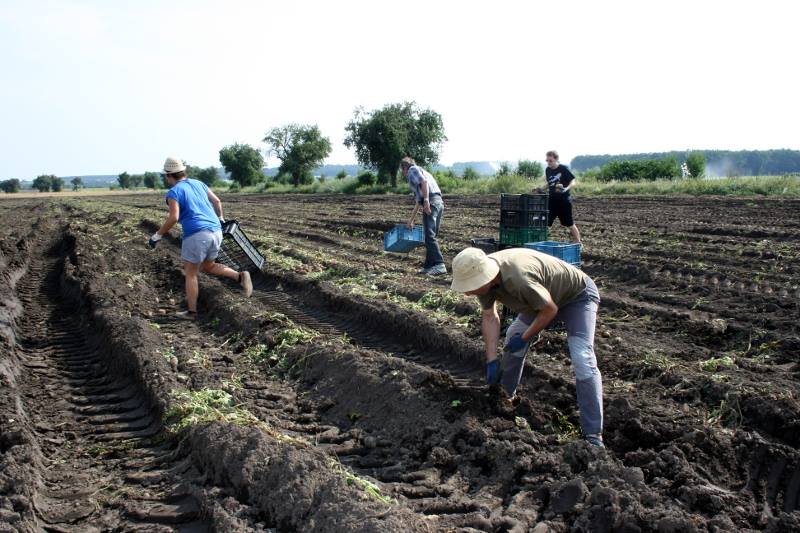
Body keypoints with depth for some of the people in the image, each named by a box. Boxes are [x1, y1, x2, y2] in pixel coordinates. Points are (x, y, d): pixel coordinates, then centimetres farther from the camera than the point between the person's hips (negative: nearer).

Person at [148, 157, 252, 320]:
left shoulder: (174, 192, -5)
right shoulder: (198, 183, 15)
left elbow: (173, 217, -17)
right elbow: (217, 201, 20)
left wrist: (157, 235, -8)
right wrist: (220, 219, 37)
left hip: (196, 235, -7)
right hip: (216, 232, 7)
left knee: (190, 274, 7)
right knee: (207, 267, 23)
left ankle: (191, 312, 12)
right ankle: (240, 276, 3)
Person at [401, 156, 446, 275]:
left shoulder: (413, 169, 8)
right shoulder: (421, 172, 34)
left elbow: (424, 181, -14)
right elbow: (418, 201, 39)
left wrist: (426, 200, -23)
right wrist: (411, 219, 44)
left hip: (431, 202, -9)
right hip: (439, 202, 9)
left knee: (430, 236, -13)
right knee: (432, 236, 12)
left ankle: (439, 265, -21)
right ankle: (429, 265, 14)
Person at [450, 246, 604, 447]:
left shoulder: (518, 279, -42)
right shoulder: (482, 274, -18)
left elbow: (550, 310, -27)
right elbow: (490, 318, -7)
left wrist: (524, 338, -16)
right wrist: (492, 360, -10)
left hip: (578, 295, -8)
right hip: (544, 294, 8)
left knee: (582, 361, -19)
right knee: (513, 336, 7)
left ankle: (593, 436, -17)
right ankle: (505, 397, 28)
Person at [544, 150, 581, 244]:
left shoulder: (564, 169, -10)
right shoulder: (548, 170, 7)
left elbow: (574, 182, -13)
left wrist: (566, 189, -30)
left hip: (564, 200, -5)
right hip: (552, 200, 5)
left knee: (569, 224, 3)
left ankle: (578, 243, 18)